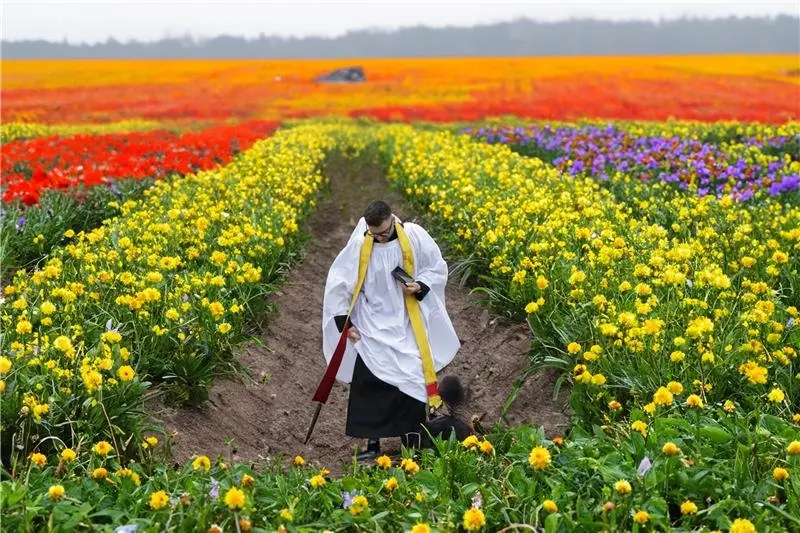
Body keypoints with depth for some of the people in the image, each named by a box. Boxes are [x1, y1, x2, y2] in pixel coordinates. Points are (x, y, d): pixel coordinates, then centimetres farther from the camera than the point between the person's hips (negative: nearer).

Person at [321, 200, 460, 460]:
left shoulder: (415, 236, -12)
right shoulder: (358, 246, -13)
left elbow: (437, 269, 3)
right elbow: (338, 284, -4)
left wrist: (421, 286, -16)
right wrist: (344, 322, -7)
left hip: (407, 325, 1)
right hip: (373, 327, 0)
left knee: (412, 381, 0)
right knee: (368, 384, -3)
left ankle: (413, 445, 14)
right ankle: (372, 443, 9)